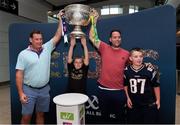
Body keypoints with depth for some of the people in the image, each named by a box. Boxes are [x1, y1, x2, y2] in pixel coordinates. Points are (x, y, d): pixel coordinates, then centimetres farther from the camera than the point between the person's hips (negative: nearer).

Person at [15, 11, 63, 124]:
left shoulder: (47, 48, 2)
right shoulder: (23, 54, -7)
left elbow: (58, 36, 2)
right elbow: (19, 74, -8)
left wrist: (60, 19, 1)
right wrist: (21, 93, -11)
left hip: (44, 89, 3)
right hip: (29, 90, -2)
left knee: (41, 115, 17)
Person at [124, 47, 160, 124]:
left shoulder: (150, 71, -15)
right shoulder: (126, 71, -8)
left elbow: (156, 86, -3)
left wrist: (158, 100, 3)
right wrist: (128, 98, 4)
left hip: (149, 104, -2)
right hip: (133, 104, 2)